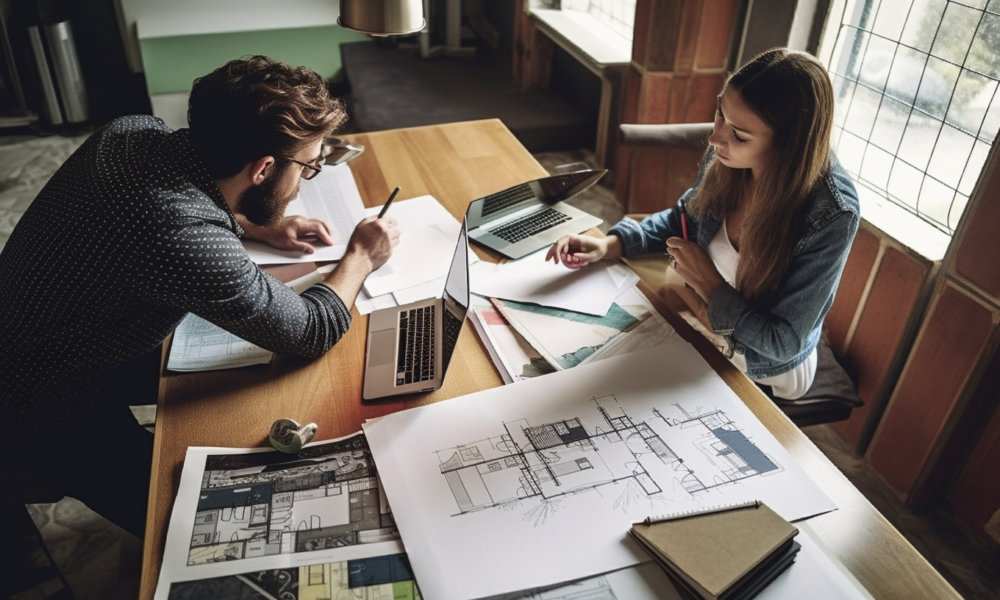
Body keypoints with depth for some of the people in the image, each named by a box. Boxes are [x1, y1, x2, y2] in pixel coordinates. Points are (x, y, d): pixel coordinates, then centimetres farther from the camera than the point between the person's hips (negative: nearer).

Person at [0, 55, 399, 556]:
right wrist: (361, 257, -8)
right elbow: (313, 332, -24)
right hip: (45, 417, -8)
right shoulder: (190, 245, -39)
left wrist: (259, 227, 1)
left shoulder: (131, 133, -13)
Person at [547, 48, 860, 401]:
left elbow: (783, 342, -25)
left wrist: (707, 284, -23)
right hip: (703, 317, 5)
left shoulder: (831, 217, -32)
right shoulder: (728, 157, -17)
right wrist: (610, 245, -11)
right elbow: (684, 218, 3)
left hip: (763, 375, -4)